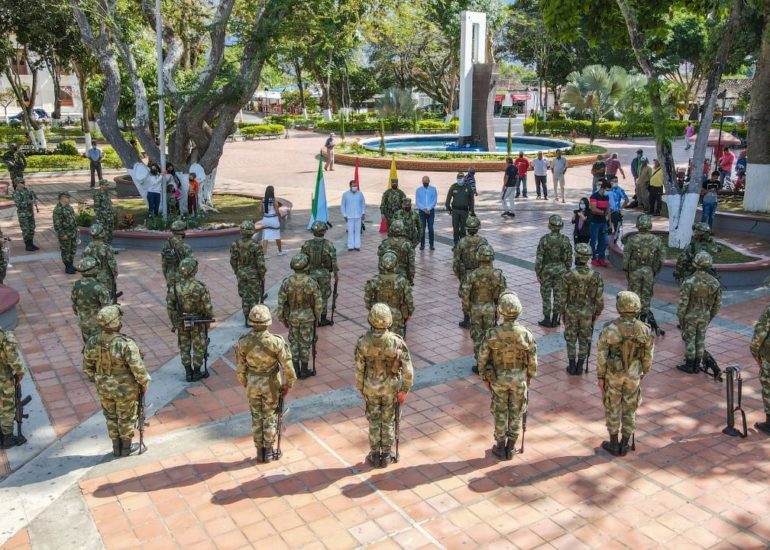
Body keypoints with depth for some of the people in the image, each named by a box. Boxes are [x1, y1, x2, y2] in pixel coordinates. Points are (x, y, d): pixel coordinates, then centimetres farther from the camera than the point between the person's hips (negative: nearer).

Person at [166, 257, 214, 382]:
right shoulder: (200, 287, -22)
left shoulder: (173, 288, -12)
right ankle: (196, 373, 20)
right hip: (198, 323, -3)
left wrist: (174, 323, 9)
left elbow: (170, 307, -5)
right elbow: (208, 307, -15)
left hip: (181, 323, 3)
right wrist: (209, 319, 4)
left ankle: (188, 373, 21)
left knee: (184, 347, 16)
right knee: (199, 347, 13)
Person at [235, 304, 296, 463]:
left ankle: (260, 451, 31)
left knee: (257, 417, 19)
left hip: (253, 384, 2)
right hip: (271, 384, -2)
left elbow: (240, 368, -9)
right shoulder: (276, 341, -28)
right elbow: (287, 366, -21)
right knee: (270, 417, 16)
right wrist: (288, 384, -2)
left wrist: (245, 384, 11)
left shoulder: (243, 342, -21)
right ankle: (269, 451, 28)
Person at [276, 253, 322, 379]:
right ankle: (304, 371, 20)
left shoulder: (286, 282, -17)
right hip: (307, 317, -1)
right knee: (305, 343, 11)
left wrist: (283, 319, 5)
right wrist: (317, 318, 4)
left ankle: (296, 370, 21)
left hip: (292, 317, 1)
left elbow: (281, 303, -10)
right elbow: (317, 303, -12)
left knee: (294, 342, 16)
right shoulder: (312, 282, -20)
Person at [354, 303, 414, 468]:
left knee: (374, 421, 18)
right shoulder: (397, 341, -26)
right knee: (388, 420, 18)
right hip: (391, 387, 0)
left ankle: (375, 456, 30)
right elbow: (408, 370, -21)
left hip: (371, 387, 0)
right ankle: (386, 455, 30)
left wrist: (360, 389, 4)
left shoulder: (362, 343, -25)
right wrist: (404, 390, -5)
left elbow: (359, 370, -13)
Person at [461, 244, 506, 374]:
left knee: (477, 336, 9)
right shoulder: (498, 274, -14)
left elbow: (464, 292, -16)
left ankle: (480, 364, 13)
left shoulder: (472, 275, -18)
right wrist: (499, 307, 7)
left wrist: (466, 307, 0)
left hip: (475, 309, -1)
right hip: (491, 309, 1)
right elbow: (502, 293, -9)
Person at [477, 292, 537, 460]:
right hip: (519, 379, 0)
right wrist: (529, 377, 11)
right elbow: (533, 360, -9)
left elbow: (482, 358, -13)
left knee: (500, 413, 17)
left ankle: (500, 448, 29)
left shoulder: (491, 334, -25)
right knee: (515, 413, 17)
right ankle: (510, 448, 29)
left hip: (498, 379, 0)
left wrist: (485, 378, 5)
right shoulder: (526, 334, -23)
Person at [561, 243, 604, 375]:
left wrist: (562, 313, 3)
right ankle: (580, 367, 22)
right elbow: (599, 298, -9)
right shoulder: (596, 276, -16)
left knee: (571, 339, 14)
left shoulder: (568, 275, -21)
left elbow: (563, 297, -12)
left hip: (571, 312, -1)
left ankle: (572, 367, 19)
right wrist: (597, 313, 8)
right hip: (587, 313, 1)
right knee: (584, 340, 15)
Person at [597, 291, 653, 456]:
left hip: (613, 373, -2)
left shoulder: (609, 329, -23)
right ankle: (624, 446, 27)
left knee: (613, 407, 15)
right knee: (629, 409, 17)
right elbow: (647, 357, -3)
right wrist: (642, 374, 14)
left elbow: (602, 355, -15)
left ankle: (613, 445, 25)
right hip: (633, 374, 2)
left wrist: (600, 377, -2)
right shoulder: (645, 330, -14)